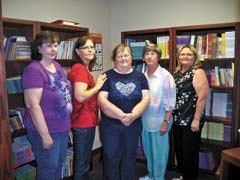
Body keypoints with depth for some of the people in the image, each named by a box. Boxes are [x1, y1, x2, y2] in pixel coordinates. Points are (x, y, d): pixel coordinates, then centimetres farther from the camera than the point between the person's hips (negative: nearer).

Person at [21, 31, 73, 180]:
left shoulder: (57, 66, 5)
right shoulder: (33, 70, -19)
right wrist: (45, 135, -22)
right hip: (46, 130, -7)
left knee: (60, 163, 22)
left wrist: (68, 122, 15)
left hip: (63, 127, 8)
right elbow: (33, 105, -24)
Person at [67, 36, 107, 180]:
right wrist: (98, 86, -15)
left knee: (82, 160, 23)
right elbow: (80, 96, -27)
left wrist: (96, 84, 6)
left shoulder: (83, 69, 13)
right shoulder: (80, 69, -17)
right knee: (82, 163, 5)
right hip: (84, 122, -10)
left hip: (85, 120, 10)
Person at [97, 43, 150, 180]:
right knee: (111, 158, 10)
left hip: (134, 125, 2)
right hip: (110, 125, -2)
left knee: (129, 158, 17)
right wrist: (122, 115, -22)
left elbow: (146, 99, -5)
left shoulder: (140, 76, 3)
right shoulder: (107, 76, -4)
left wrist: (133, 115, -21)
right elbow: (102, 100, -13)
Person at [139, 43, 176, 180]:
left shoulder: (165, 75, -12)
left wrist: (166, 122, -14)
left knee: (159, 152, 9)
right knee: (148, 150, 20)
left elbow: (169, 102, -12)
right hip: (145, 120, 5)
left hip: (159, 121, -5)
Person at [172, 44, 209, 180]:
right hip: (177, 119, 7)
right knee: (179, 149, 17)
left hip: (190, 120, -7)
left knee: (190, 152, 5)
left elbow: (203, 97, -18)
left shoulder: (198, 72, -10)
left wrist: (196, 120, -20)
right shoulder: (176, 73, 10)